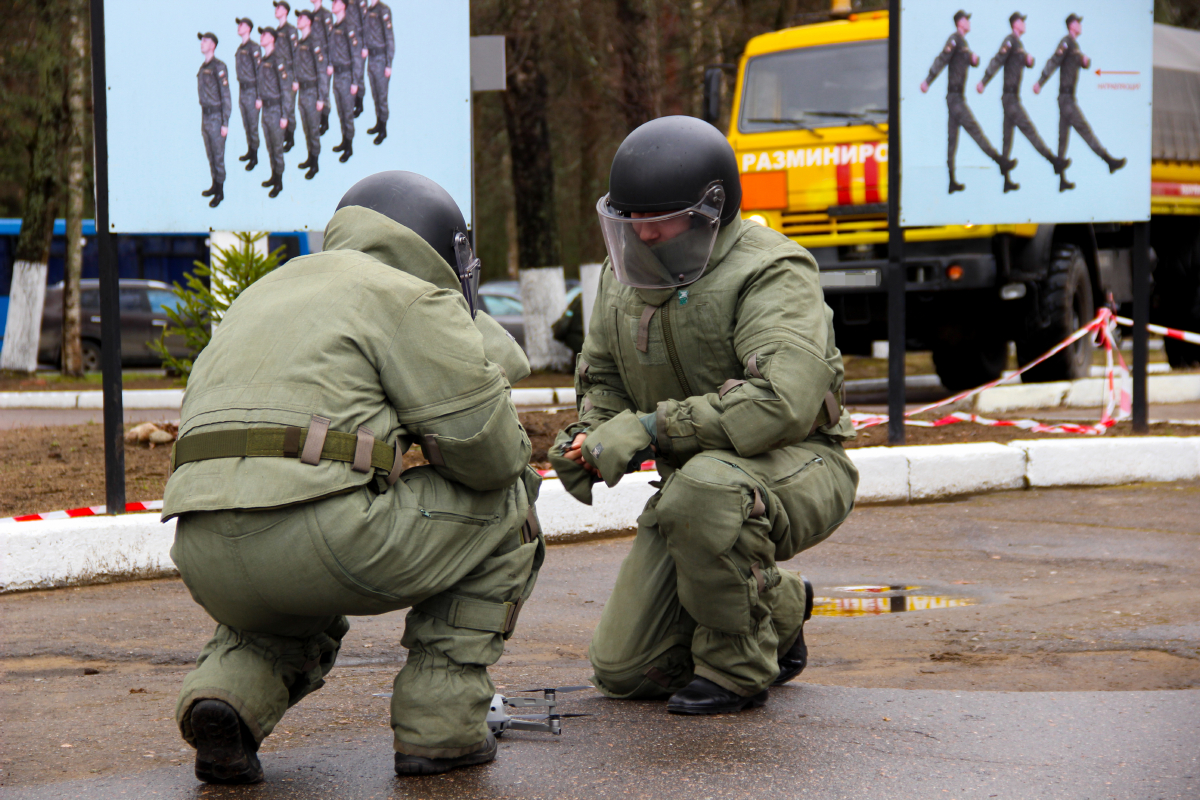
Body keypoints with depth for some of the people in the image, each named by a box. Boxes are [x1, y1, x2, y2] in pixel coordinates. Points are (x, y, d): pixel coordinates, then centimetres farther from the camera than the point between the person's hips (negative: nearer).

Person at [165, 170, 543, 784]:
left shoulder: (266, 294, 31)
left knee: (300, 624, 40)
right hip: (318, 536, -7)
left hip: (205, 561, 7)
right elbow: (486, 448, -2)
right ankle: (437, 726, 10)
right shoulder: (409, 299, 6)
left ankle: (230, 690, 5)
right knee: (505, 509, 15)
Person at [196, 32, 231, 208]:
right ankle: (215, 185, 26)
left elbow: (226, 96, -15)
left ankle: (220, 192, 5)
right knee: (210, 154, 15)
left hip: (216, 117, -8)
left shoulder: (218, 67, -14)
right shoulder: (203, 67, 11)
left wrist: (225, 123, -18)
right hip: (205, 115, 8)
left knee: (218, 155, -2)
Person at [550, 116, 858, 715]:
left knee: (704, 489, -42)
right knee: (623, 671, 2)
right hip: (695, 477, 7)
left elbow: (783, 401, -34)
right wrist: (588, 437, -6)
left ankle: (738, 666, -18)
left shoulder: (771, 272, -19)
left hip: (794, 470, -7)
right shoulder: (624, 274, 5)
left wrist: (650, 428, -34)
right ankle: (779, 610, 27)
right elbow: (603, 379, 18)